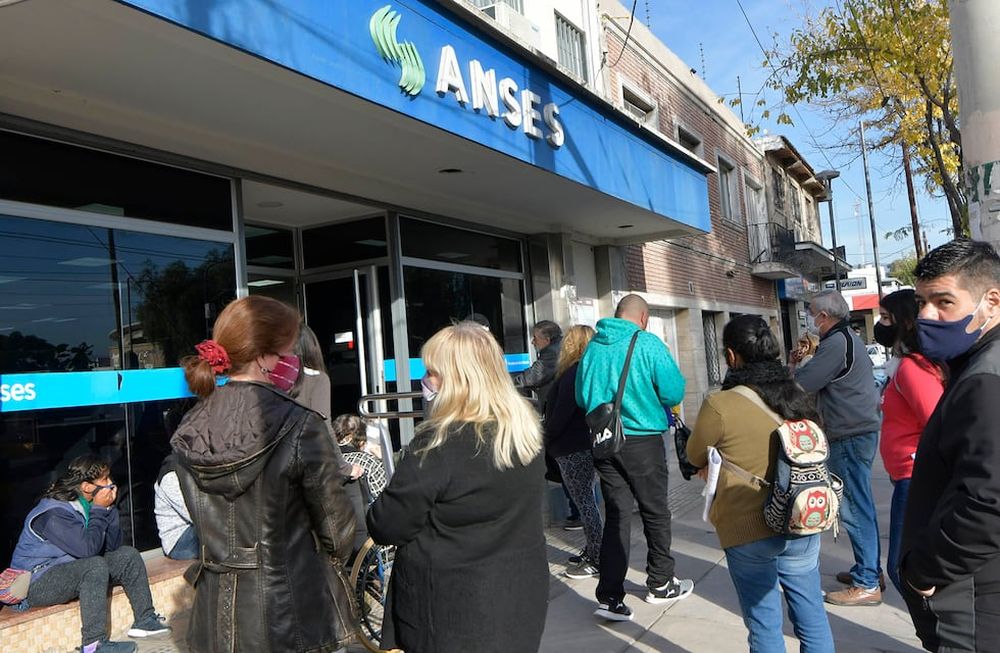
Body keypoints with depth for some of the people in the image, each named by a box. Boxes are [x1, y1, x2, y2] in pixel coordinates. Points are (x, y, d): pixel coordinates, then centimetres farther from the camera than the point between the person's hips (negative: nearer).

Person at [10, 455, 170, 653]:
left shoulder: (85, 505, 1)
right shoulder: (54, 513, -24)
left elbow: (112, 546, 1)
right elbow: (88, 549, -30)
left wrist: (109, 508, -10)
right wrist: (100, 510, -20)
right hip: (37, 583, -9)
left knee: (128, 555, -3)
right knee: (96, 566, -32)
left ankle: (145, 620, 0)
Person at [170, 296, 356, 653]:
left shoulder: (189, 431, -4)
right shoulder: (300, 427, -20)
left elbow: (205, 520, 7)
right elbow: (336, 528, -12)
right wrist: (330, 565, 9)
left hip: (219, 617, 5)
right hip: (292, 614, -5)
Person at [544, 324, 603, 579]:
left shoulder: (573, 373, -16)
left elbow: (561, 414, -20)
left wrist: (547, 441, -6)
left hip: (574, 449, -9)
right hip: (590, 445, 9)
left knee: (584, 502, -4)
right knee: (587, 499, 16)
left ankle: (596, 559, 2)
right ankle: (594, 551, 24)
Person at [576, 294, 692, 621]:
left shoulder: (592, 346, 4)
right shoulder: (647, 344, -10)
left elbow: (581, 397, 10)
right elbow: (674, 392, -13)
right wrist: (646, 398, 8)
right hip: (642, 441, -4)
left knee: (616, 516, 9)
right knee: (656, 513, 14)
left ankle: (609, 597, 6)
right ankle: (660, 584, 30)